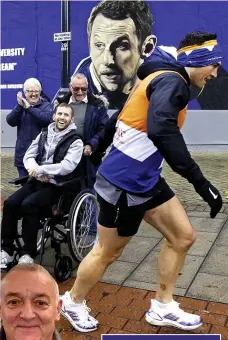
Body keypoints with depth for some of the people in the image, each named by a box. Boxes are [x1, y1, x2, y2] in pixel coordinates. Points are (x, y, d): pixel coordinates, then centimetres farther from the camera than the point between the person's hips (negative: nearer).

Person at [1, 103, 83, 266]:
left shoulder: (75, 141, -4)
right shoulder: (44, 135, 13)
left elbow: (67, 166, -17)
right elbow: (28, 156, 8)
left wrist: (40, 169, -17)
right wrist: (37, 173, -11)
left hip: (57, 185, -5)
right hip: (37, 181, 5)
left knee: (29, 204, -29)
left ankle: (28, 253, -14)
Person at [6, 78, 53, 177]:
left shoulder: (46, 105, 3)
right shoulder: (20, 105, 11)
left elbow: (47, 119, -19)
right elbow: (10, 121, -5)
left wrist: (29, 108, -20)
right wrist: (19, 106, -19)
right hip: (23, 153, 3)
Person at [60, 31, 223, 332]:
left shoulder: (162, 78, 13)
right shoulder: (172, 81, -18)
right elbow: (161, 130, -39)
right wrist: (199, 180, -39)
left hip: (145, 179, 10)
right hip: (125, 184, -10)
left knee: (183, 237, 11)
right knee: (107, 253, 10)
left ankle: (162, 307, 27)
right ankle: (73, 302, 37)